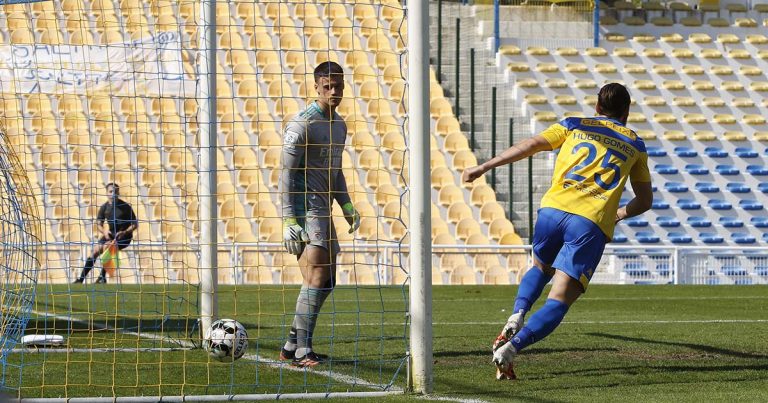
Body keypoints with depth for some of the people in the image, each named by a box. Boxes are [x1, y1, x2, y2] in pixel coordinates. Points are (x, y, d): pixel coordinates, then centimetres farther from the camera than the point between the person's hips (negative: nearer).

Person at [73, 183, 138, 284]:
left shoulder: (125, 207, -13)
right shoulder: (104, 207, 0)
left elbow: (135, 224, -9)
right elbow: (99, 224, 3)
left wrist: (124, 232, -25)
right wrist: (104, 231, -20)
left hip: (124, 236, -5)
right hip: (111, 234, 5)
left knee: (106, 246, -28)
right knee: (96, 251, -9)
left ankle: (102, 277, -21)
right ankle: (81, 278, -2)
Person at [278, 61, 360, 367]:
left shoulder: (339, 125, 16)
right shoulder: (302, 124, -12)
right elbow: (287, 173, -15)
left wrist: (347, 206, 19)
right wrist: (289, 220, -20)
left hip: (323, 210, 9)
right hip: (305, 210, -9)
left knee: (327, 281, 9)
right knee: (317, 276, -16)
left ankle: (291, 346, 15)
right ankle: (302, 351, -15)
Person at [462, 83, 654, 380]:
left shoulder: (574, 126, 20)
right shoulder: (635, 146, 23)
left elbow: (532, 145, 5)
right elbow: (645, 200, 29)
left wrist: (485, 167, 4)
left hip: (553, 209, 2)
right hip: (592, 225, -2)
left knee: (541, 268, 32)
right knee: (559, 301, -5)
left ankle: (516, 318, 5)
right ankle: (511, 348, -28)